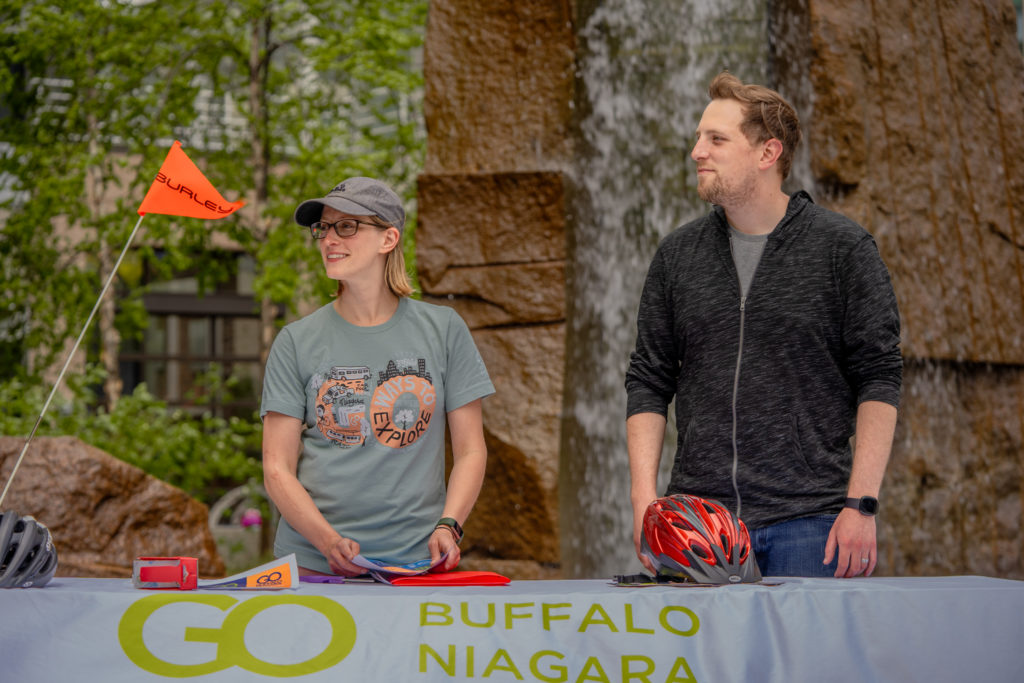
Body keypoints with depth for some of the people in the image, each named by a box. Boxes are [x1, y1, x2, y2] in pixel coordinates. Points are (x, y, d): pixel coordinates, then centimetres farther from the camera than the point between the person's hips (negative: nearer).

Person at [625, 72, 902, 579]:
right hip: (698, 519, 3)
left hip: (808, 519, -3)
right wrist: (644, 498, 1)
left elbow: (879, 380, -2)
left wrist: (861, 504, -9)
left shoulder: (844, 248, 0)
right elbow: (649, 381, 13)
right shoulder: (676, 255, 11)